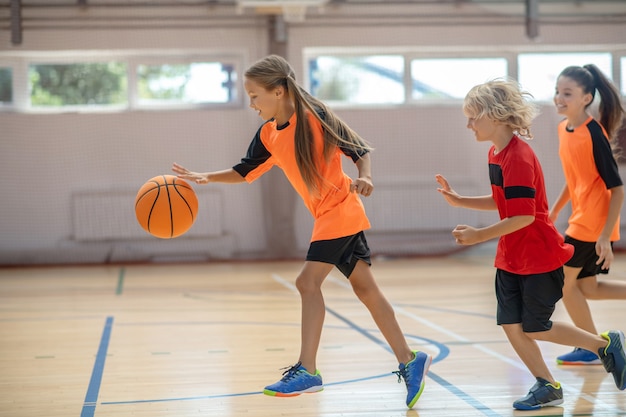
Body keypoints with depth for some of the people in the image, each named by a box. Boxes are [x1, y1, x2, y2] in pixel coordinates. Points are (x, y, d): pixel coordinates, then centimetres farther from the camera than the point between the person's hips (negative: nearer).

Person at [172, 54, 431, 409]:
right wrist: (206, 178, 1)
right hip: (328, 216, 8)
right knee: (365, 288, 9)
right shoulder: (268, 135, 5)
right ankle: (410, 360, 15)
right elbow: (245, 172, 14)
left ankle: (307, 370, -13)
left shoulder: (314, 116, -16)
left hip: (340, 211, -8)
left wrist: (365, 178, -28)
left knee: (309, 281, -15)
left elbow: (360, 149, -10)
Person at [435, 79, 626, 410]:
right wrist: (460, 201, 9)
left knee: (535, 329, 1)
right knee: (511, 324, 4)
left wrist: (480, 235, -22)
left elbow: (523, 216, -26)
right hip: (511, 258, 9)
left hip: (539, 258, -9)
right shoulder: (495, 154, 6)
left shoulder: (519, 158, -23)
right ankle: (547, 387, 16)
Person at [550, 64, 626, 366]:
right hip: (581, 219, 8)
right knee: (587, 288, 13)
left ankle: (592, 348, 17)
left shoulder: (594, 134, -20)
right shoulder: (564, 128, 5)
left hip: (594, 223, -8)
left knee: (564, 280, 3)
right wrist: (554, 211, 20)